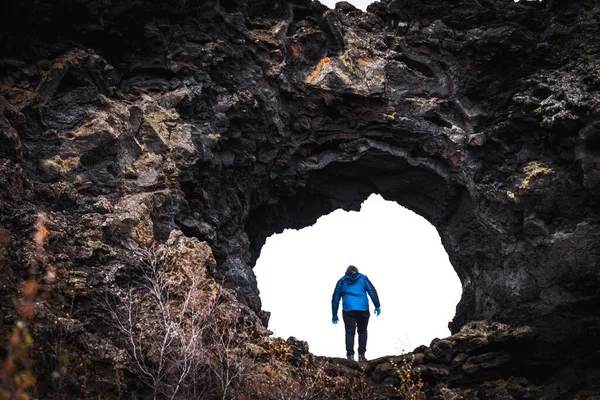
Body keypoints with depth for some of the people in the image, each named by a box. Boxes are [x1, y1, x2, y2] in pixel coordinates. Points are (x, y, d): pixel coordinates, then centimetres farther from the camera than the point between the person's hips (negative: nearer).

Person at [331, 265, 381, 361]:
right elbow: (372, 291, 4)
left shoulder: (341, 281, 19)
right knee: (362, 331, 12)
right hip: (363, 309, 0)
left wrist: (334, 315, 21)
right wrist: (377, 306, 3)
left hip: (348, 310, 0)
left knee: (350, 332, 0)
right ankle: (361, 355, 5)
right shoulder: (363, 278, 16)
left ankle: (350, 355, -12)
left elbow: (335, 298, 18)